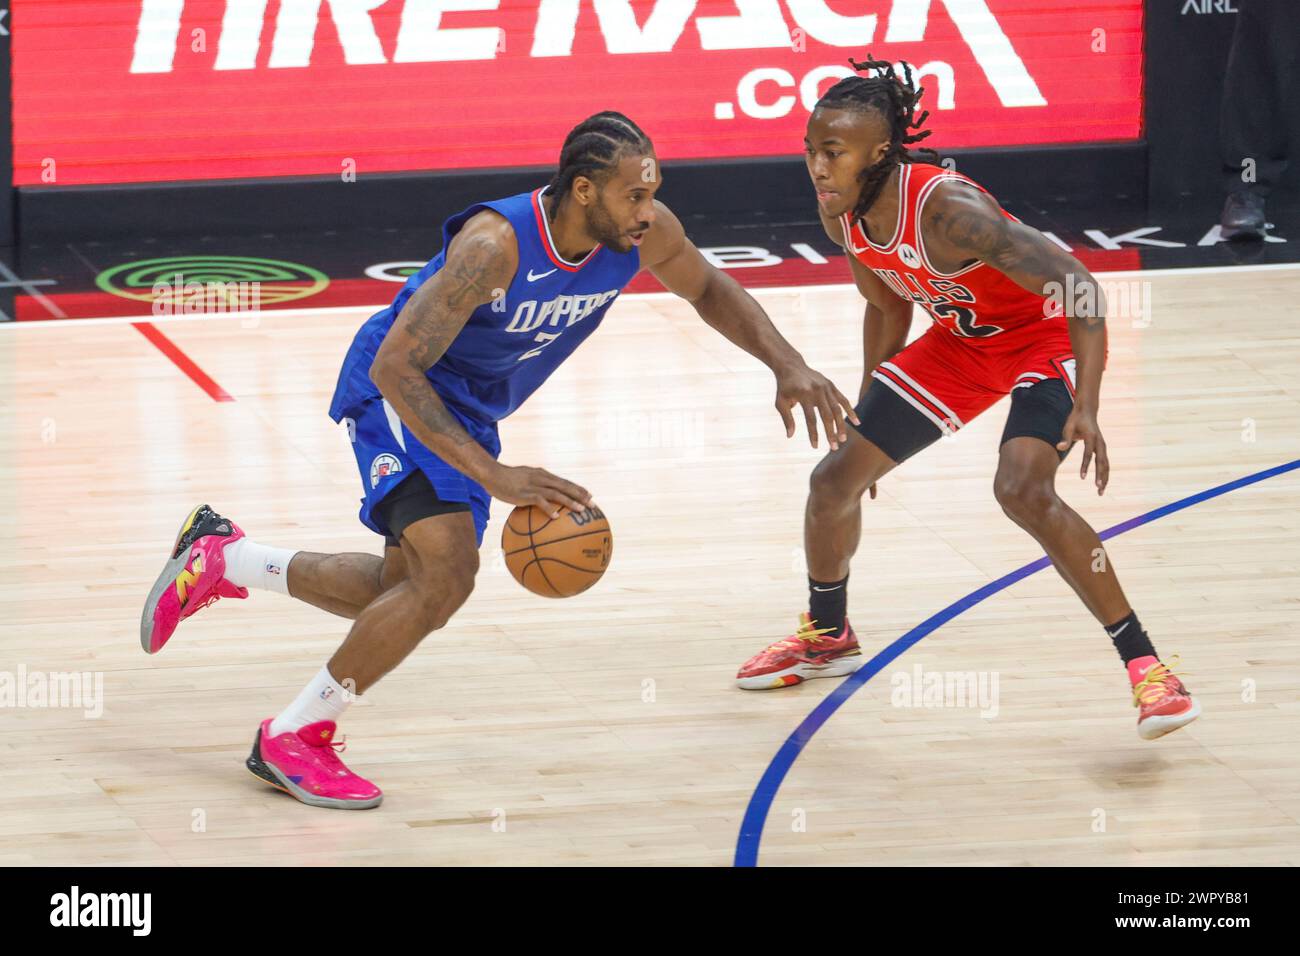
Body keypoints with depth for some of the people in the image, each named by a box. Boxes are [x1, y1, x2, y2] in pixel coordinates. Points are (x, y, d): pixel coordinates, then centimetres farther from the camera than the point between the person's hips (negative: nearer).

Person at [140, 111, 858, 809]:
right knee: (447, 573, -24)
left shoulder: (645, 233, -17)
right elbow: (395, 367, -37)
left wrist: (787, 365, -9)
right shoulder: (495, 245, -37)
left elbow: (710, 290, 6)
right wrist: (494, 476, -43)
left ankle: (222, 558, 35)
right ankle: (292, 738, -10)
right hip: (398, 391, -8)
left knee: (406, 592, 16)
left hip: (469, 410, 8)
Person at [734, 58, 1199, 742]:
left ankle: (1145, 666, -22)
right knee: (835, 479, 8)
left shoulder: (948, 211, -36)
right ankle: (827, 638, 36)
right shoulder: (842, 217, -12)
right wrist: (866, 412, 16)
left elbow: (1079, 288, -36)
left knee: (1024, 490, -32)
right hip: (960, 341, 8)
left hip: (1045, 336, -8)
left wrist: (1086, 409, -45)